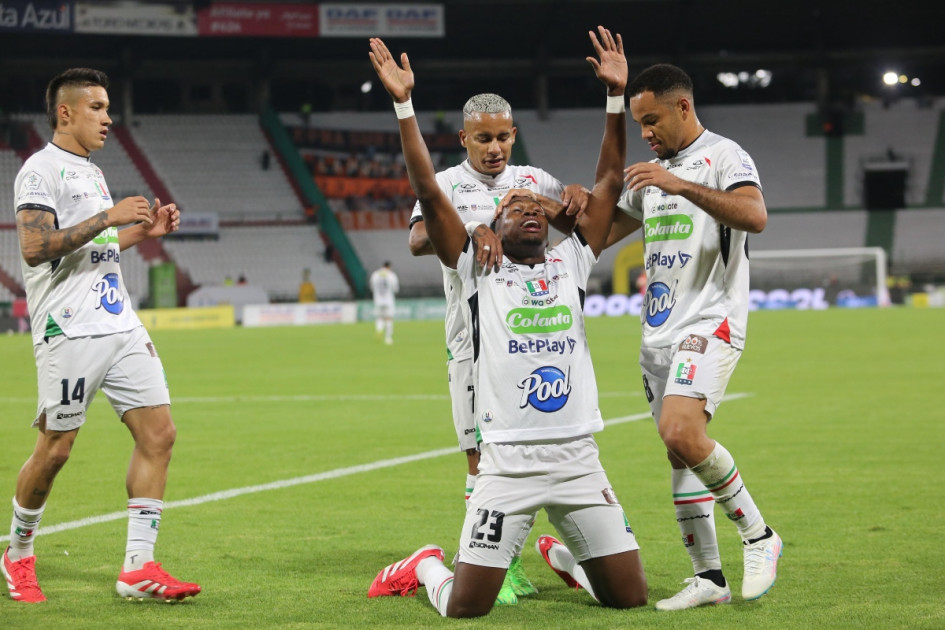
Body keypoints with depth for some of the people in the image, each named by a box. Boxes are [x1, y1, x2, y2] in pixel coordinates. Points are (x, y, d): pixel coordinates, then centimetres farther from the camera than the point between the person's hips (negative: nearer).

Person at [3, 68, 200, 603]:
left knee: (159, 433, -2)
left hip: (120, 326, 8)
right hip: (69, 330, -8)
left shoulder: (90, 171, 21)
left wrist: (144, 231, 17)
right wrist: (108, 217, -20)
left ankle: (139, 567, -2)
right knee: (56, 449, -2)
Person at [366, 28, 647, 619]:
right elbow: (430, 193, -3)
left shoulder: (571, 264, 13)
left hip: (579, 458, 3)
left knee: (631, 596, 4)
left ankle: (560, 553, 34)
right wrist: (404, 105, -8)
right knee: (465, 607, -6)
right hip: (508, 462, -3)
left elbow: (610, 184, 10)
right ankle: (426, 565, 29)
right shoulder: (478, 270, 5)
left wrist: (616, 95, 5)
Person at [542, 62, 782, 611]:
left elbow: (755, 216, -24)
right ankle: (709, 576, 9)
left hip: (710, 322, -8)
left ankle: (759, 536, -12)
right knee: (681, 454, 4)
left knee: (682, 432, -26)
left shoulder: (723, 156, -4)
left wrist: (681, 185, -27)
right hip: (660, 331, 8)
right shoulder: (654, 171, 21)